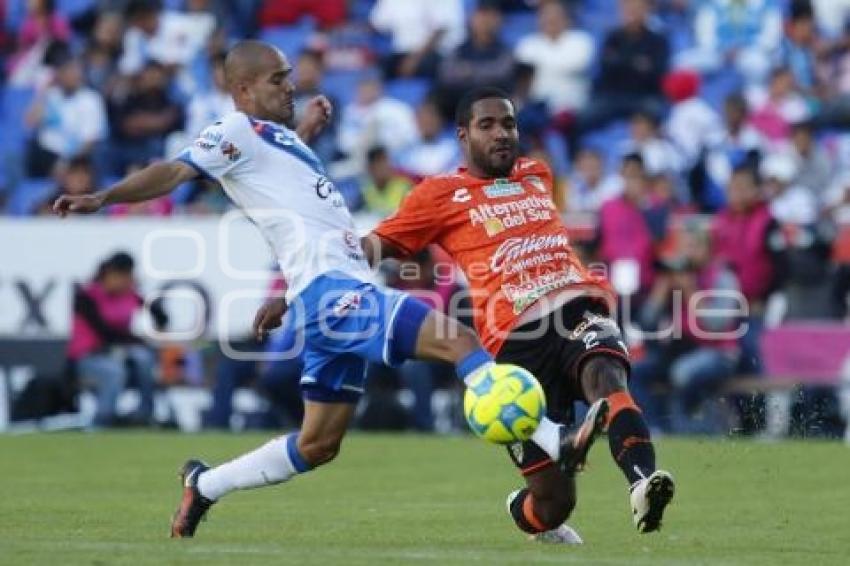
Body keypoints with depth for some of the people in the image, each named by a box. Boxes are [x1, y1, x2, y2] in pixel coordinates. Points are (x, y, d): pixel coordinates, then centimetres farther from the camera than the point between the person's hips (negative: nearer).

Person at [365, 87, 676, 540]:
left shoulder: (537, 176, 27)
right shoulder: (441, 193, 13)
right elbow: (377, 246, 11)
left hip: (580, 308, 3)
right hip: (518, 339, -3)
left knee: (607, 377, -36)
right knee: (554, 499, -6)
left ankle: (643, 485, -58)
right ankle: (524, 512, 31)